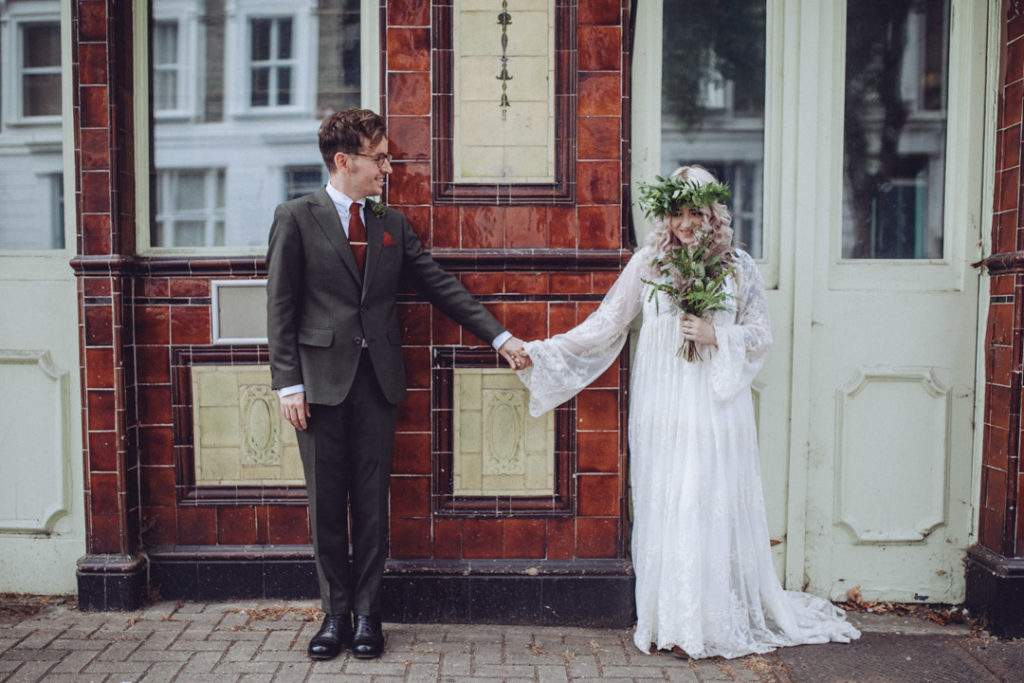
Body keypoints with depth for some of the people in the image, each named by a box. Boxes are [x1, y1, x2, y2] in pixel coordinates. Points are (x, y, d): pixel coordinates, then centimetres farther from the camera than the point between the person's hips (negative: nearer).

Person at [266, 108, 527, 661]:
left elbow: (440, 285, 11)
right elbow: (281, 307, -2)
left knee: (371, 502, 7)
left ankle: (367, 613, 20)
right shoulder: (296, 218, 0)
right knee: (326, 503, 7)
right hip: (320, 380, -3)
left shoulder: (392, 224, 11)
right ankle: (335, 613, 22)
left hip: (377, 379, 3)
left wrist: (499, 336, 5)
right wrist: (288, 383, -9)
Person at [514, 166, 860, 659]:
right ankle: (675, 622, 15)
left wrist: (715, 335, -11)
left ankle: (721, 618, 14)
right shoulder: (648, 262, 6)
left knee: (715, 502, -1)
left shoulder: (738, 266, 6)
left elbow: (761, 334, 8)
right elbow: (606, 323, 6)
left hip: (716, 401, 0)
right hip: (663, 405, 1)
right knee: (665, 503, 1)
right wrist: (541, 352, 1)